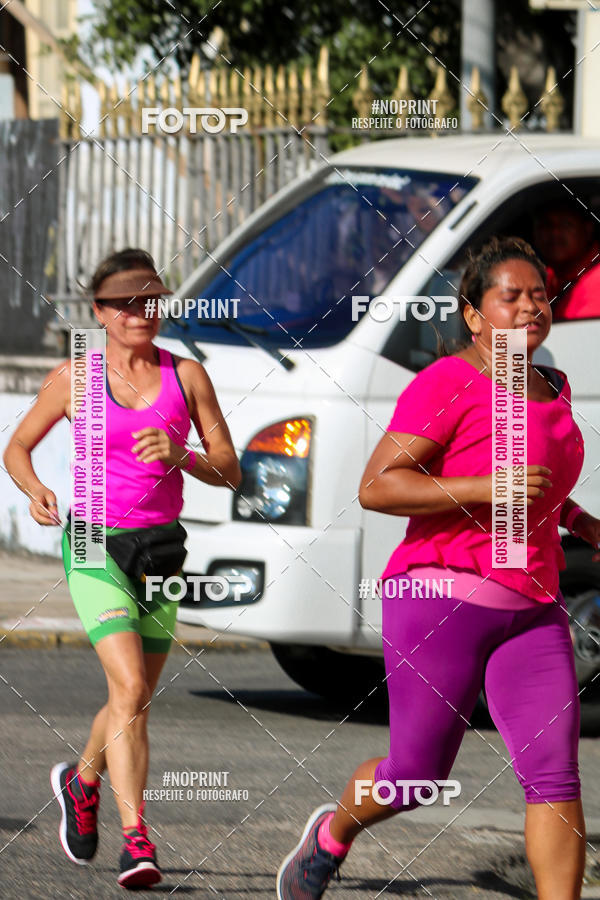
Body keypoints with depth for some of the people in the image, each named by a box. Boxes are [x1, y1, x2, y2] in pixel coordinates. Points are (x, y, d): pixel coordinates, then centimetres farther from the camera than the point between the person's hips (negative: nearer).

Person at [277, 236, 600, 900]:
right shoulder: (448, 384, -10)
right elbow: (376, 487, -16)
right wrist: (487, 489, -22)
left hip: (529, 612, 6)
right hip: (442, 598, -6)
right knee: (416, 779, 3)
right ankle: (333, 833, 36)